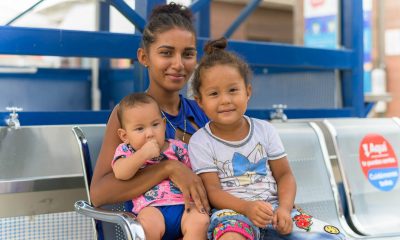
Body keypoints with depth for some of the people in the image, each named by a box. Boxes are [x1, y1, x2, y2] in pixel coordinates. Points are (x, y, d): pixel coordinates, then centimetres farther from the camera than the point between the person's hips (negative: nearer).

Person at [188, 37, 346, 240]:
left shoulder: (264, 130, 9)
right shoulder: (200, 142, -1)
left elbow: (284, 174, 10)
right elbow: (212, 190, -7)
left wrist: (284, 208, -10)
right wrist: (247, 207, -25)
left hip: (272, 206, 4)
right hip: (231, 210, -4)